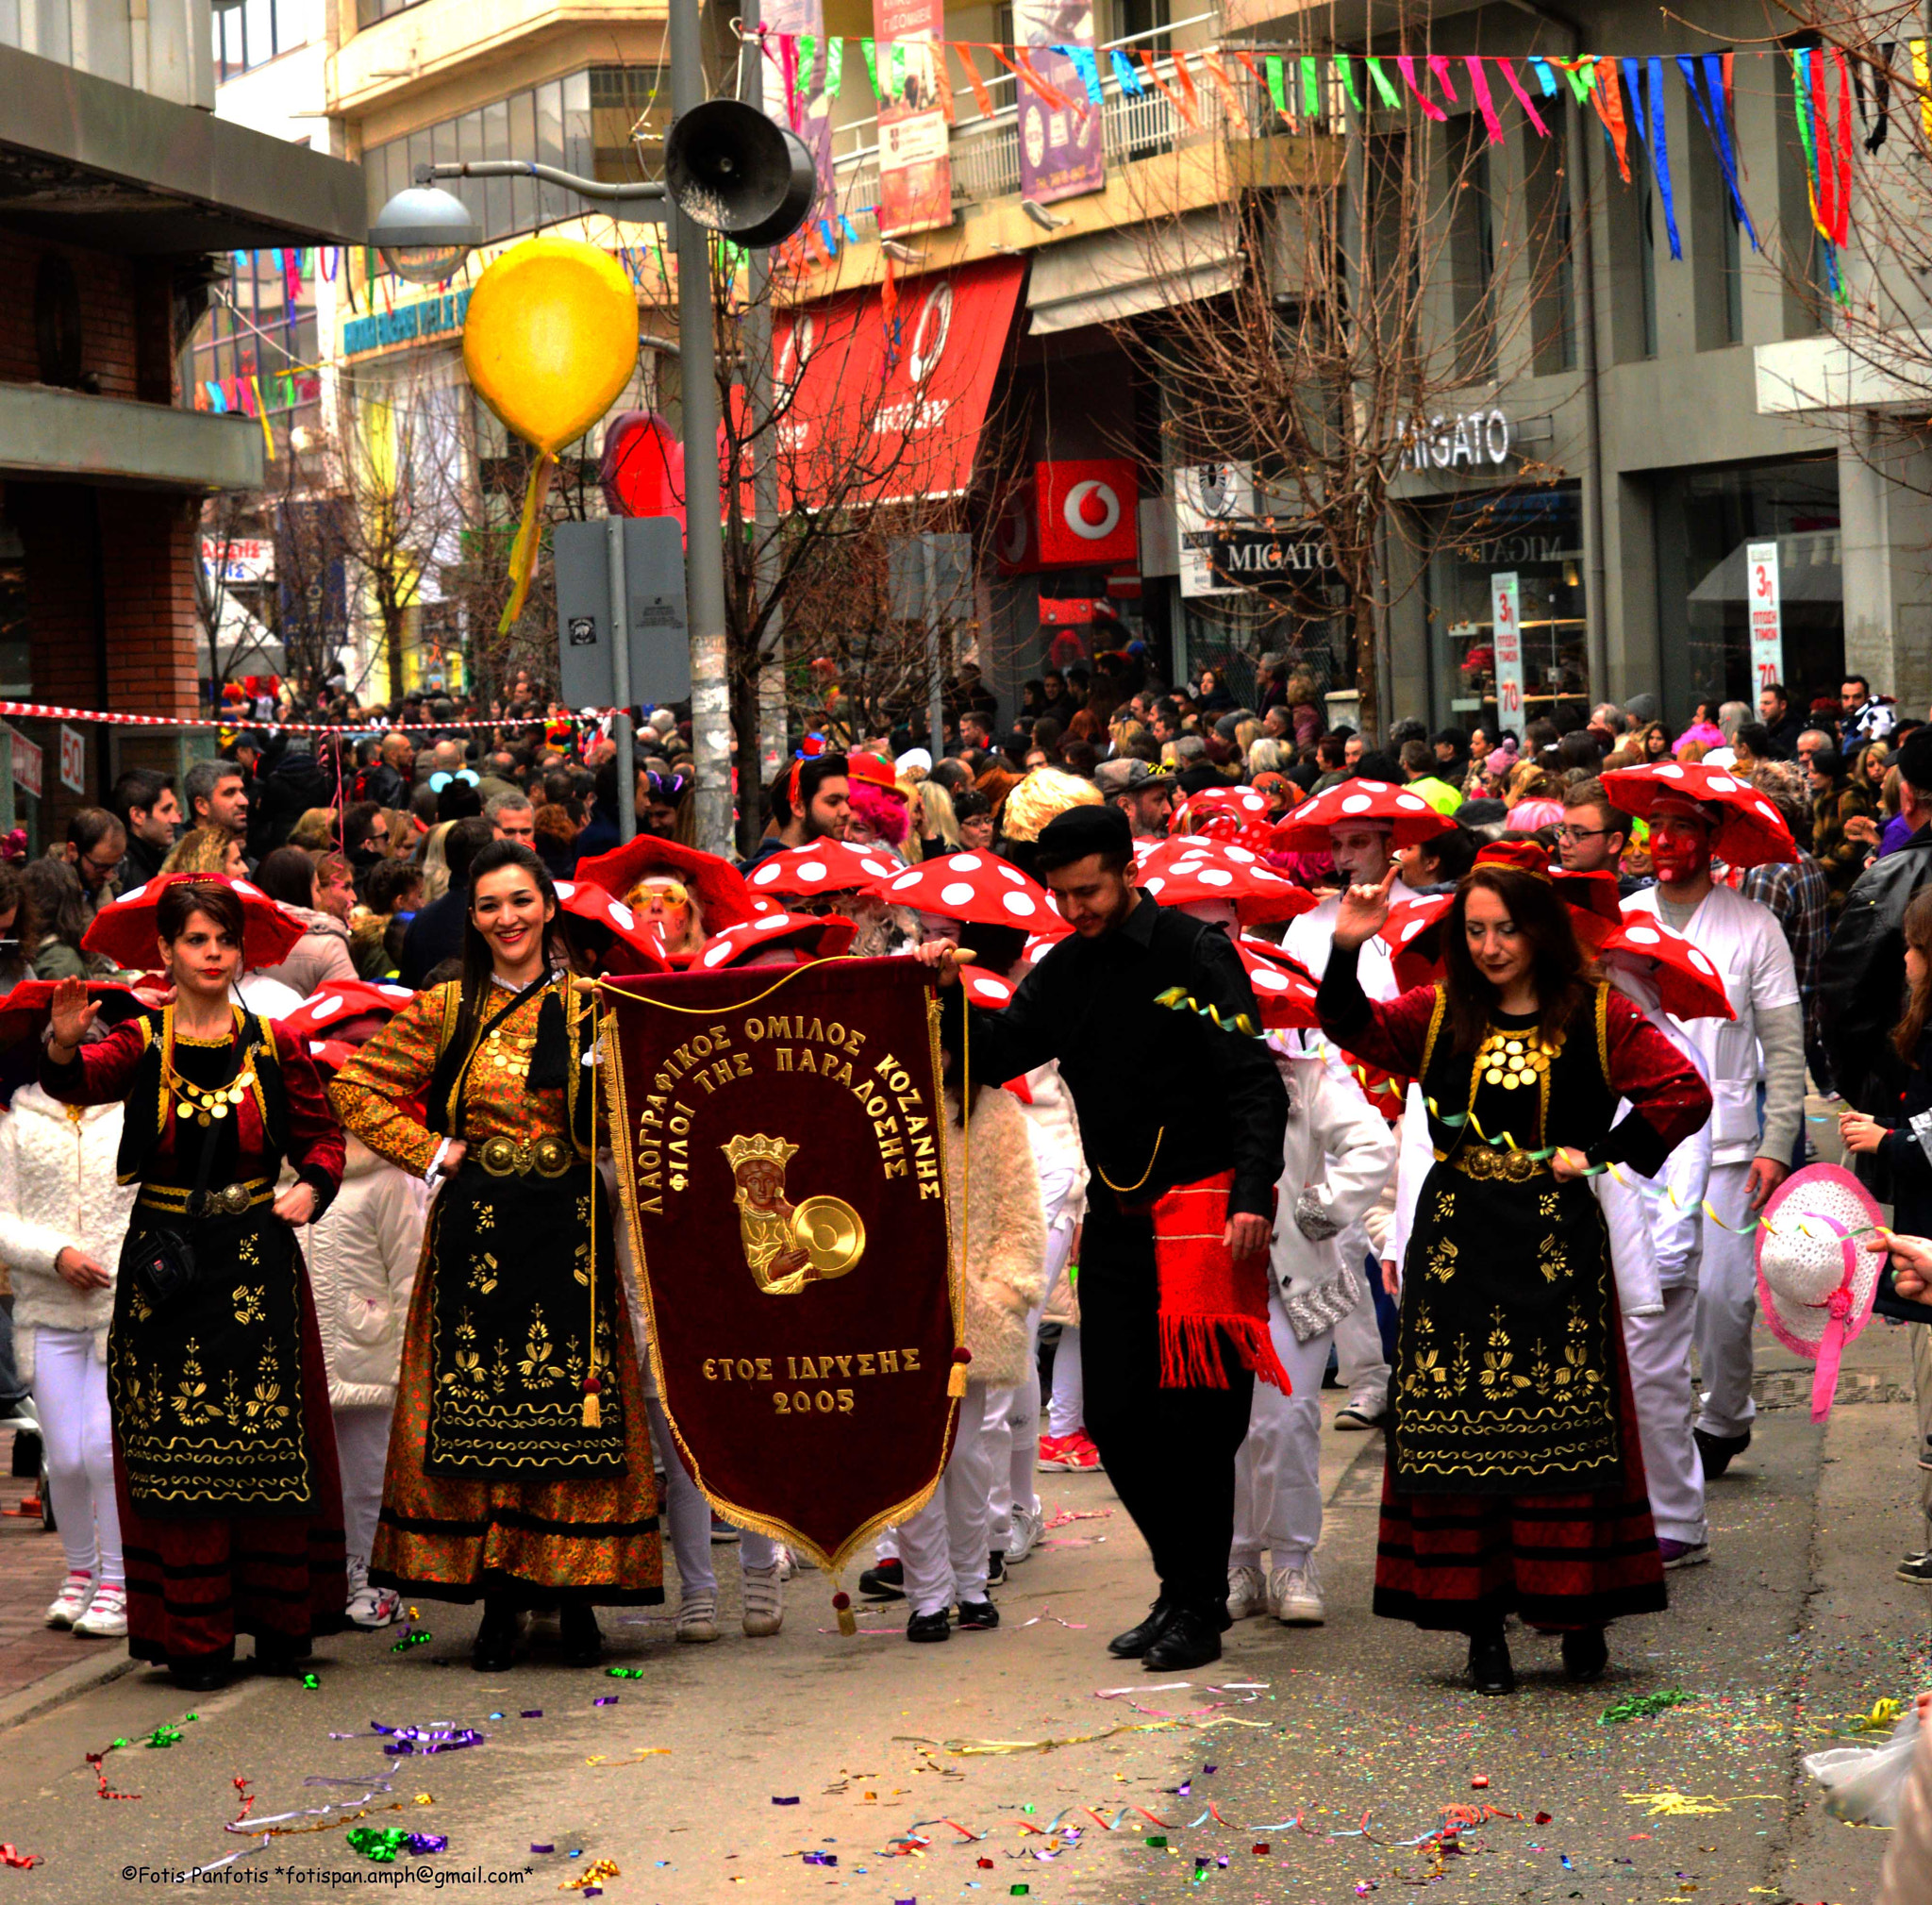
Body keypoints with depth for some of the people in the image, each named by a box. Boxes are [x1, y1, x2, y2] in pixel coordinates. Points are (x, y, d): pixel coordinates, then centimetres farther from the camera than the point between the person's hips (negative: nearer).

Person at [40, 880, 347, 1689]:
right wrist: (65, 1045, -43)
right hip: (167, 1260, -1)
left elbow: (323, 1134, 11)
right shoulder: (140, 1044, 0)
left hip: (257, 1257, 1)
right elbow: (80, 1082, -20)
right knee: (175, 1447, 0)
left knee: (270, 1441, 4)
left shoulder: (274, 1046, 4)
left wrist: (310, 1187, -10)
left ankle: (279, 1620, 16)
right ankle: (195, 1640, 7)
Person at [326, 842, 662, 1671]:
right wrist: (431, 1152, 3)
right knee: (479, 1407, 0)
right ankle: (499, 1600, 7)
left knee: (575, 1407, -2)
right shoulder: (445, 1011, 7)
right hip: (477, 1230, 1)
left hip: (569, 1227, 0)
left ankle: (576, 1594, 7)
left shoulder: (590, 1008, 6)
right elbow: (355, 1090, 9)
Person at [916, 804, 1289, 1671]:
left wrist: (1252, 1194, -22)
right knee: (1115, 1416, 7)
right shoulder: (1064, 968, 11)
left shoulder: (1192, 953, -8)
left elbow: (1255, 1085, -12)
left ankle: (1198, 1608, 7)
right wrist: (951, 997, -9)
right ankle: (1184, 1586, 22)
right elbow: (999, 1054, 7)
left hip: (1200, 1210, -7)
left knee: (1193, 1419, -4)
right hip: (1115, 1220, 7)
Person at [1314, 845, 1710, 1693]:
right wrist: (1347, 953, -21)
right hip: (1456, 1245, 2)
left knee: (1563, 1430, -2)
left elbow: (1685, 1094, -3)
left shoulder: (1598, 1019, 2)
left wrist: (1600, 1153, -8)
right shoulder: (1437, 1017, 9)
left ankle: (1578, 1610, 7)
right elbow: (1352, 1027, -5)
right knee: (1457, 1432, -1)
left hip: (1556, 1246, -2)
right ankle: (1481, 1624, 4)